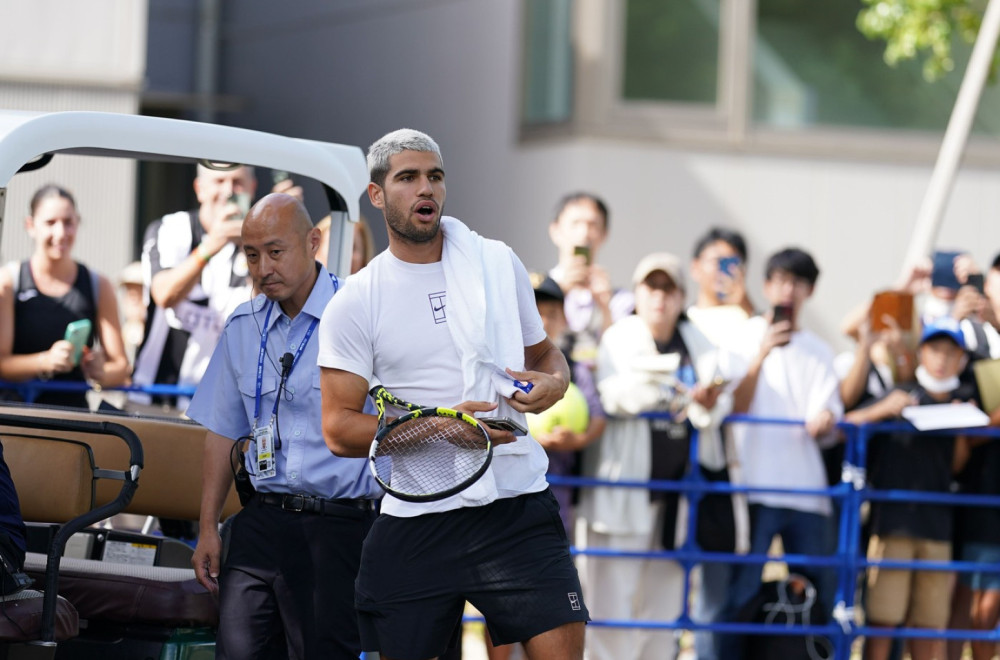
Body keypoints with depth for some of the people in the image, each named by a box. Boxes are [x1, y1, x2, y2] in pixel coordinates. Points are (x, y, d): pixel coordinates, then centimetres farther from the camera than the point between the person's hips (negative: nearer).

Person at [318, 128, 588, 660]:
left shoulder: (499, 263, 9)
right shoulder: (355, 303, 1)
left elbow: (543, 352, 23)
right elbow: (339, 428, -4)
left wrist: (552, 382, -2)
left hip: (517, 507, 1)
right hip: (416, 521, -1)